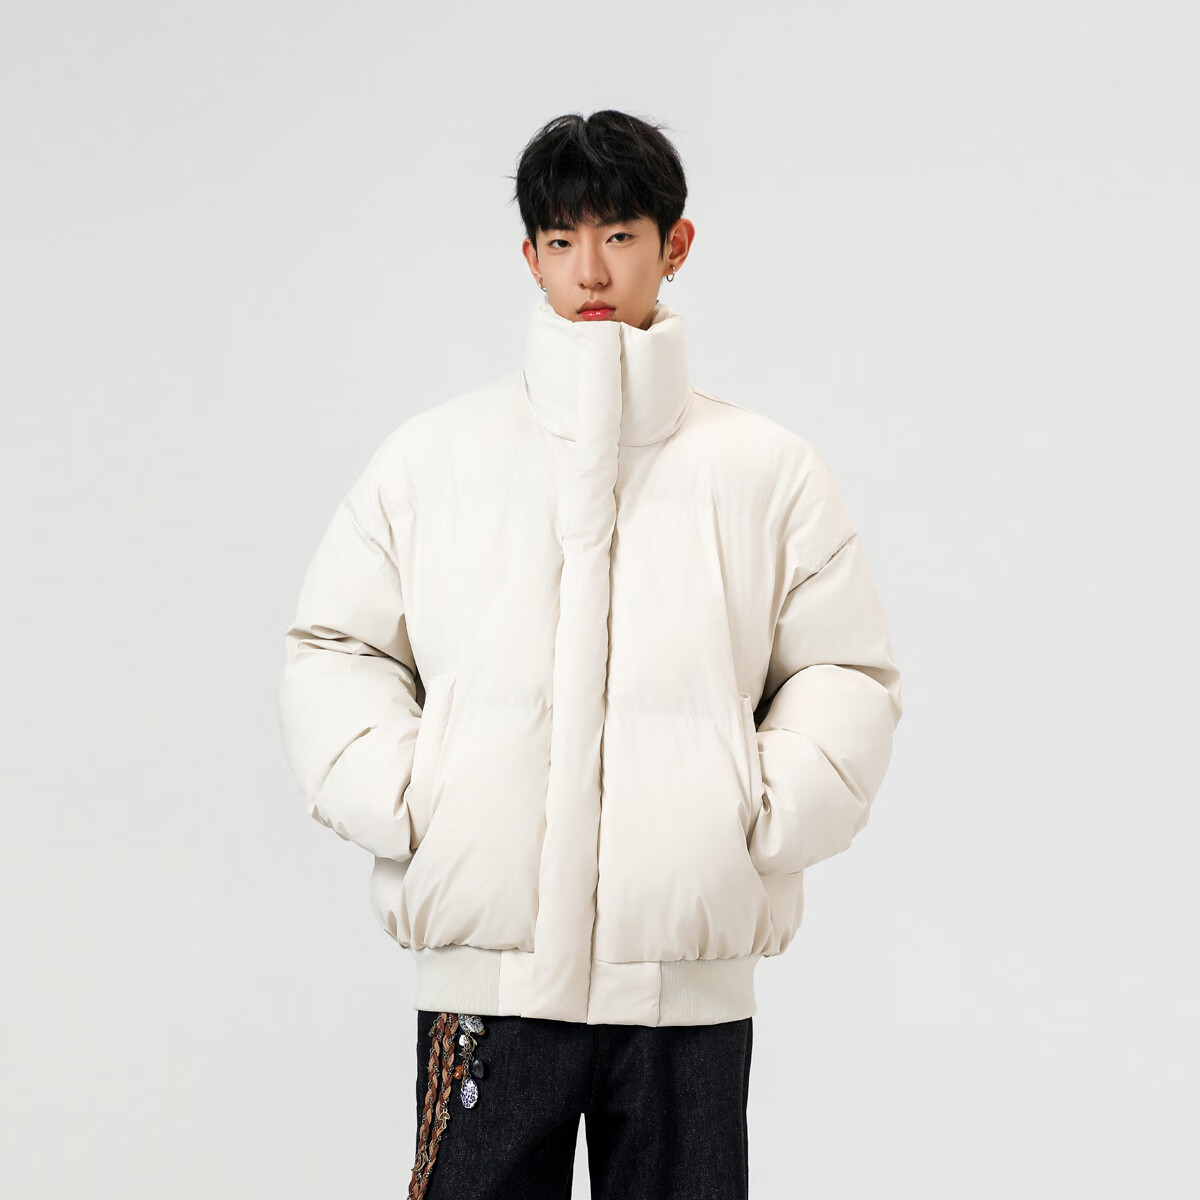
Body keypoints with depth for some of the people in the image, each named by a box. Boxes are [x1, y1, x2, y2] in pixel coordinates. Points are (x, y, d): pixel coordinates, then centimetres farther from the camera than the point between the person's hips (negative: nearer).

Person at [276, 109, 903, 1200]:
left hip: (691, 975, 0)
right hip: (484, 966, 0)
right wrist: (398, 799, -6)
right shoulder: (431, 456, 7)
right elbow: (336, 650, 10)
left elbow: (847, 675, 9)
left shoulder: (771, 471, 7)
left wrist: (763, 815, -7)